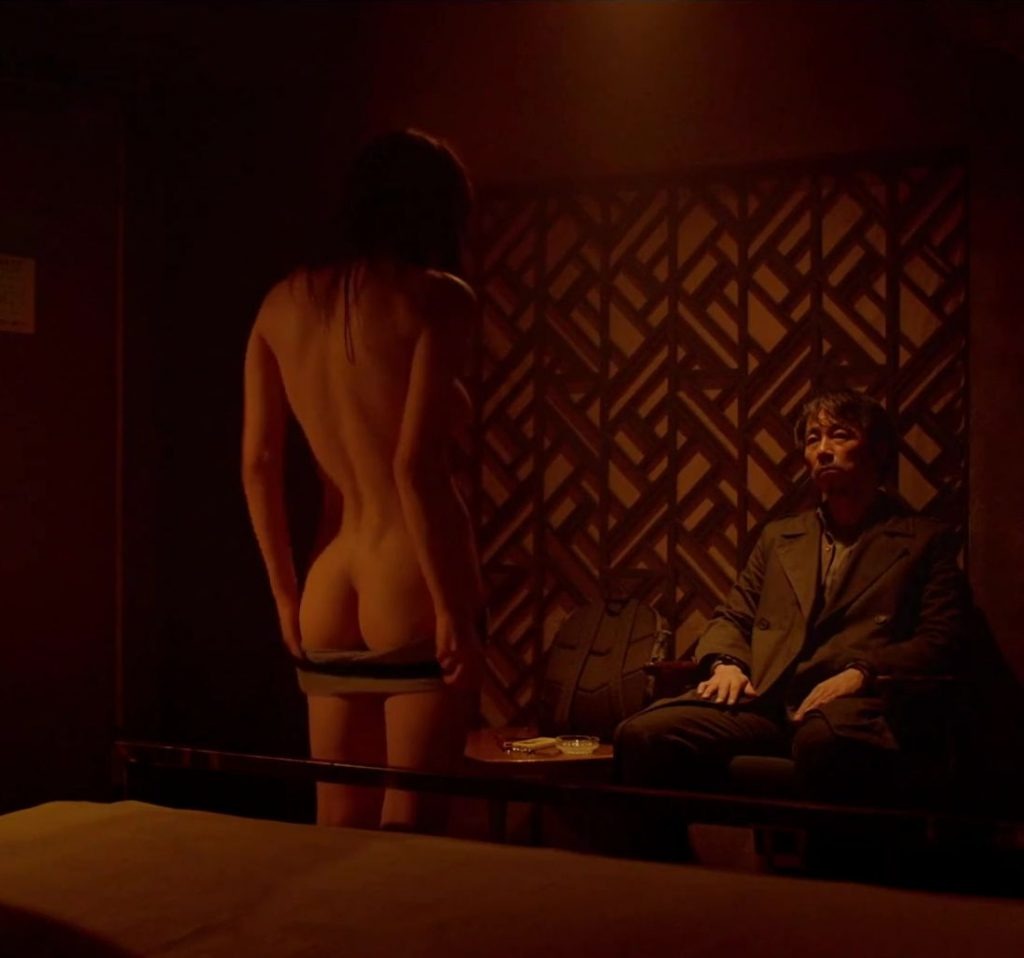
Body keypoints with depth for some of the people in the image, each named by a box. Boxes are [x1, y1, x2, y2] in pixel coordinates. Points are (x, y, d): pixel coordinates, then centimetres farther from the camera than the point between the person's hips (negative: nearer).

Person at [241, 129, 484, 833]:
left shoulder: (284, 304, 9)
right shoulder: (437, 298, -7)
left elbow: (257, 464, 9)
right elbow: (415, 464, -17)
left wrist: (286, 594, 16)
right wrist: (453, 607, -12)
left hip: (330, 599, 6)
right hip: (411, 595, -5)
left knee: (337, 827, 15)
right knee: (408, 826, 4)